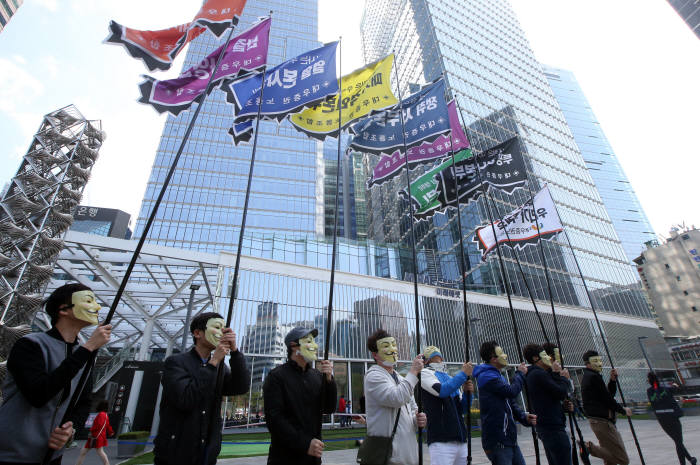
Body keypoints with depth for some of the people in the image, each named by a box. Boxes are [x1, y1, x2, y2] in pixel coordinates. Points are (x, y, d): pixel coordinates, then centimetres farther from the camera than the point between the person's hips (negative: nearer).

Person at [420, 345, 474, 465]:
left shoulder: (450, 378, 20)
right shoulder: (425, 373, 1)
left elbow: (462, 409, 20)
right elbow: (442, 390, -17)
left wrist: (467, 392, 0)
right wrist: (463, 373, -8)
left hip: (461, 440, 7)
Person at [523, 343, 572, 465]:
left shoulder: (531, 374, 17)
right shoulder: (539, 374, -15)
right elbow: (561, 393, -15)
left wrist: (556, 374, 3)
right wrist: (563, 377, 2)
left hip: (544, 427, 10)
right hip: (553, 427, -10)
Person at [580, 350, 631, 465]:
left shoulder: (588, 377, 17)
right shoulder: (594, 377, -15)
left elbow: (610, 394, 19)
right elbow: (607, 399, -14)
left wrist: (612, 380, 5)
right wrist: (623, 410, 2)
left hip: (596, 420, 10)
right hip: (602, 421, -10)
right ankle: (590, 447, -10)